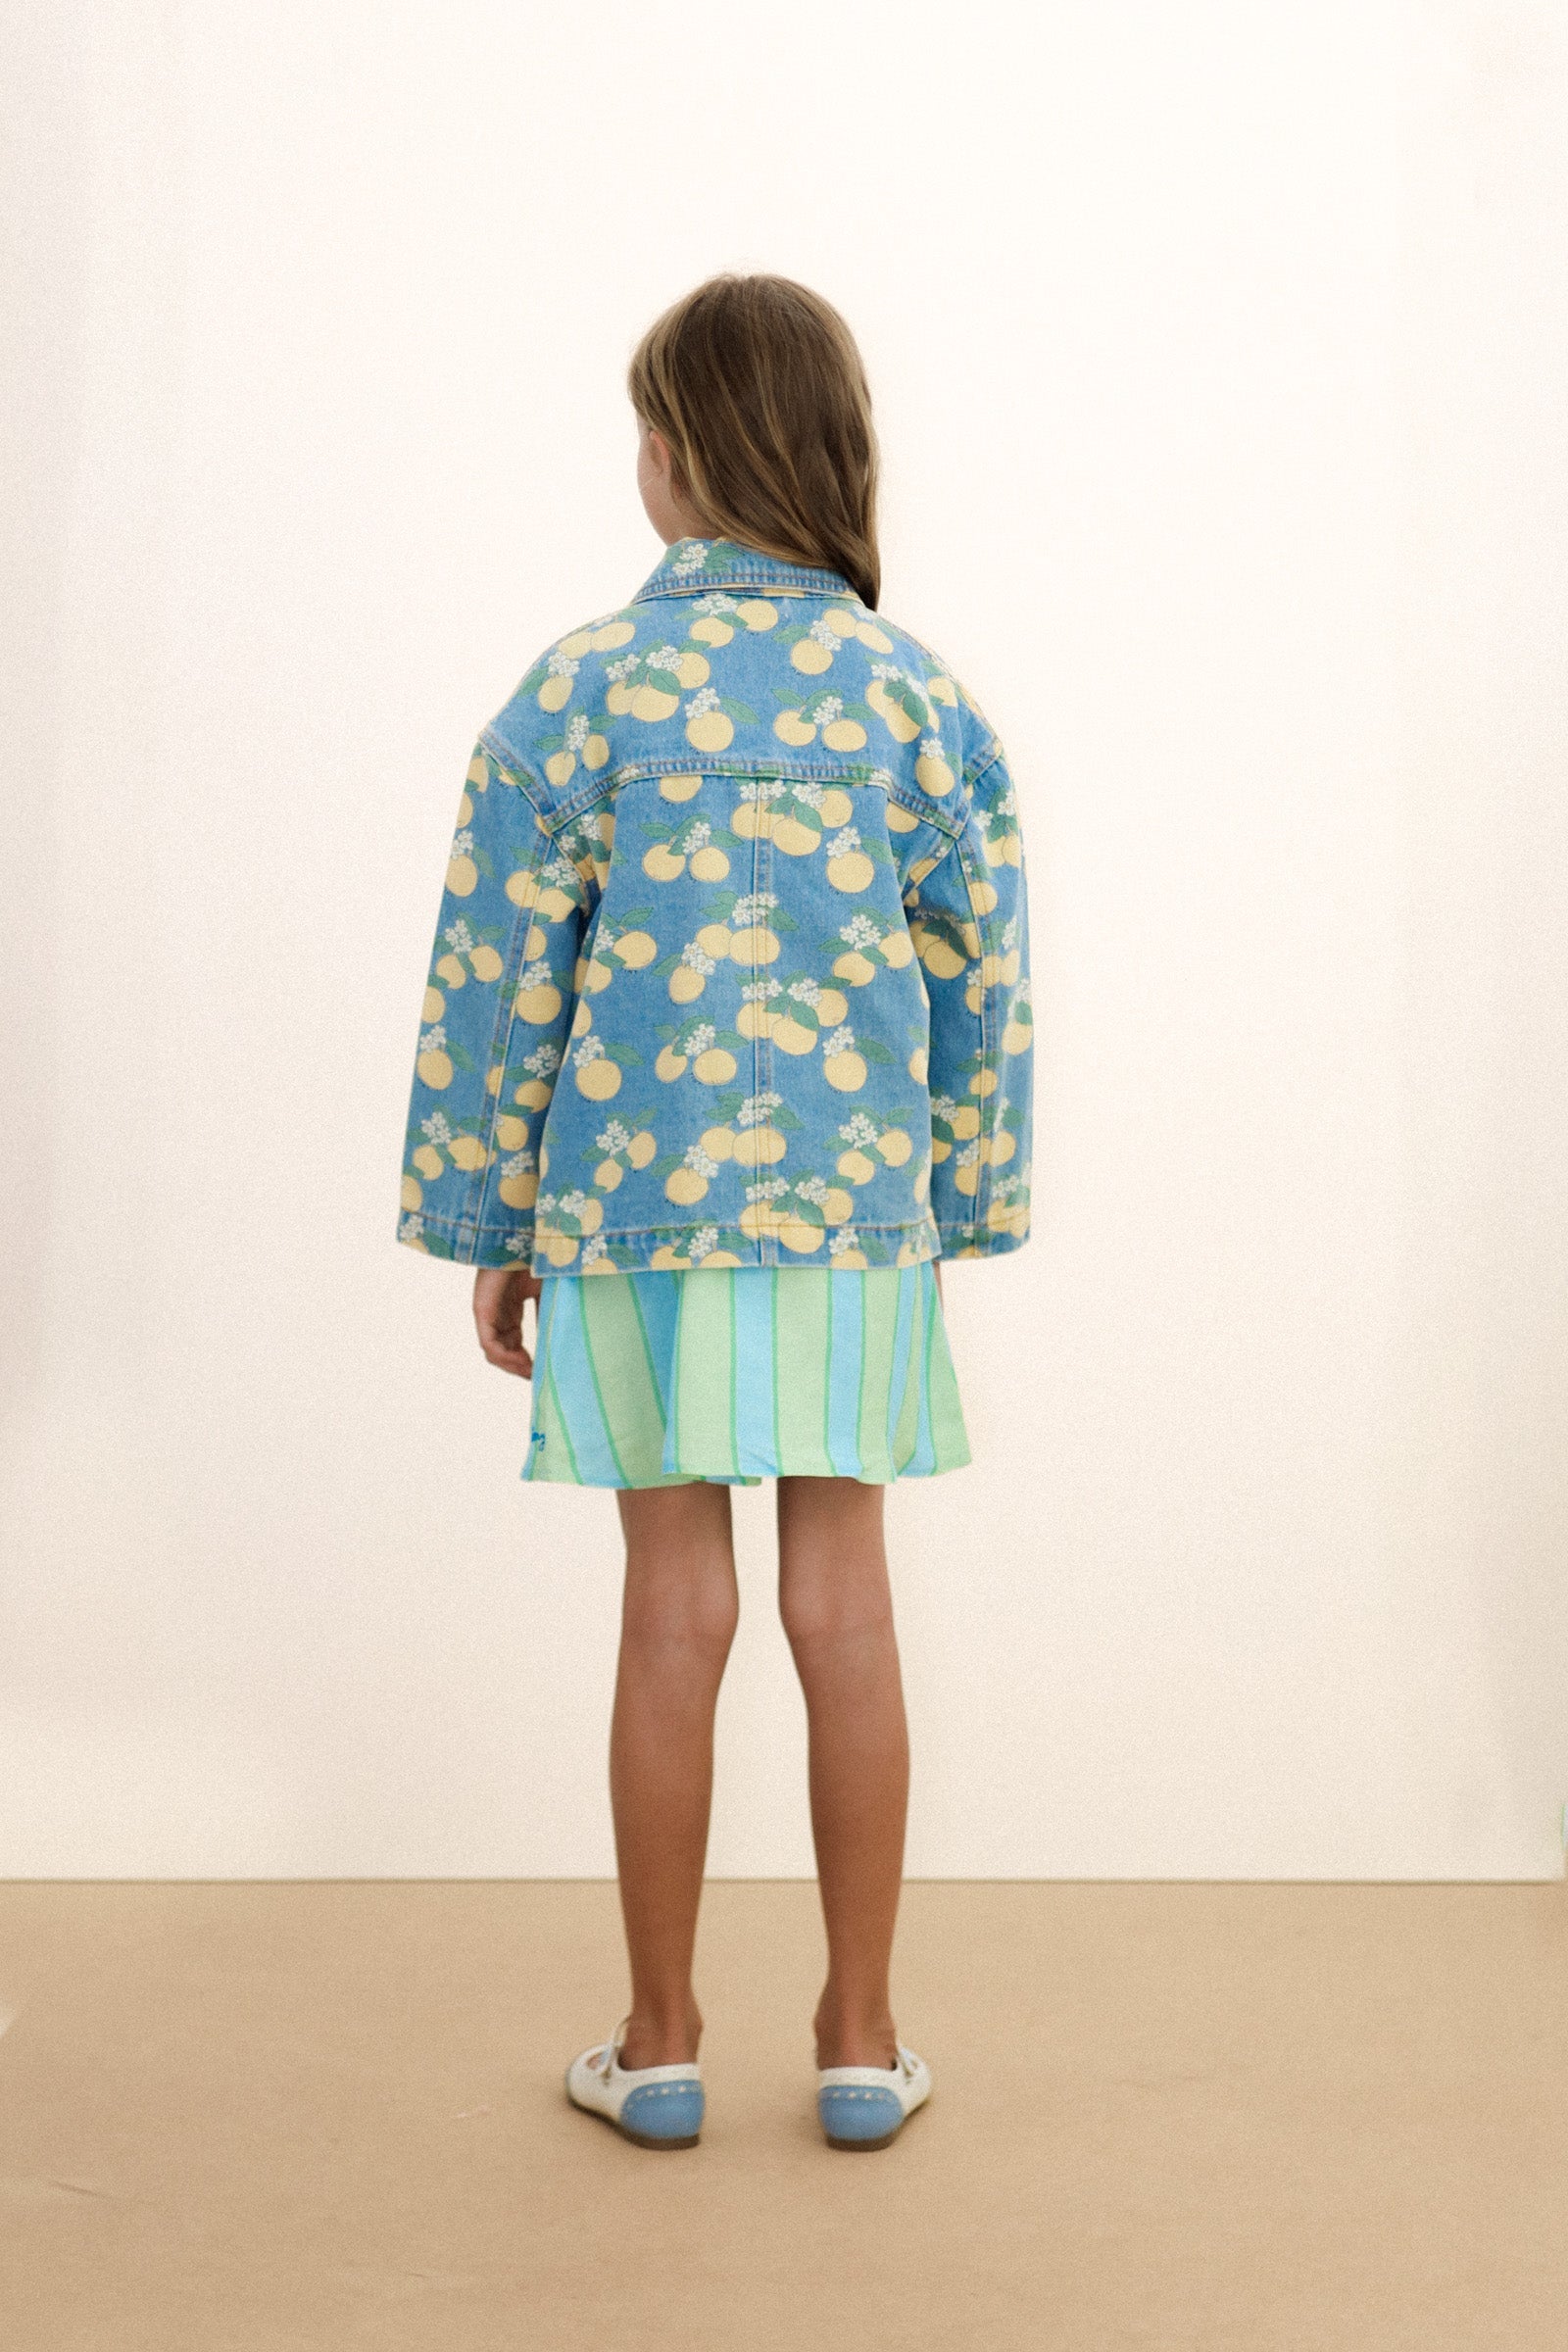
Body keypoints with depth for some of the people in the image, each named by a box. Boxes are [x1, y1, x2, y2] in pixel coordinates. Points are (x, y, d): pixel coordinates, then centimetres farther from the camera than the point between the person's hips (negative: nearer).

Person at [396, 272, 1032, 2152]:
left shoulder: (579, 689, -5)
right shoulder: (916, 695, 0)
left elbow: (501, 980, -3)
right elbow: (979, 986, 2)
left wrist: (490, 1226, 6)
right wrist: (957, 1206, 13)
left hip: (636, 1211, -1)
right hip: (856, 1213, 1)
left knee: (674, 1604, 6)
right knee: (843, 1596, 8)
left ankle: (659, 2044, 18)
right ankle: (861, 2041, 17)